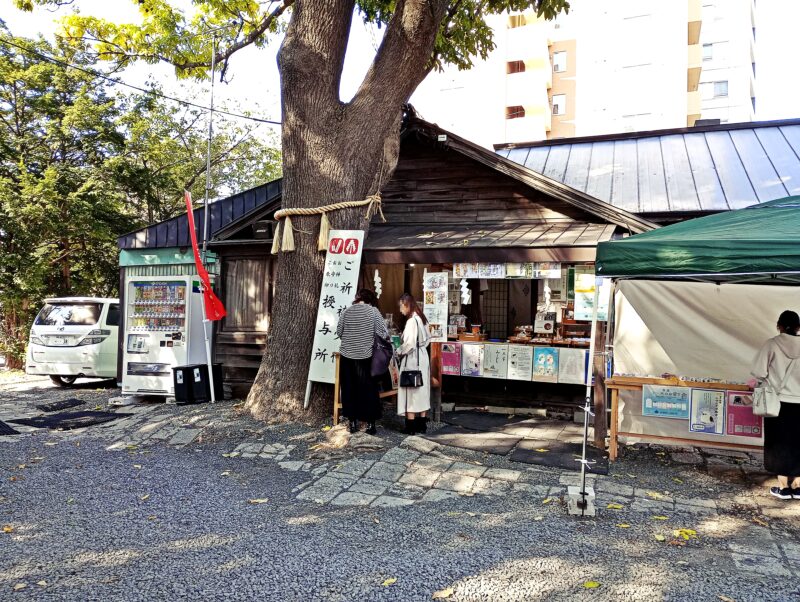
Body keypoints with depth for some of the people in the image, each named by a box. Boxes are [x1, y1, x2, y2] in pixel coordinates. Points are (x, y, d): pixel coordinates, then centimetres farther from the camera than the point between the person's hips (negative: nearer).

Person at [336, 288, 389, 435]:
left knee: (349, 389, 11)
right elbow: (382, 333, -9)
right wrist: (387, 338, 12)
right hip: (365, 357, -2)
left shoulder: (346, 311, 2)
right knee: (368, 390, 7)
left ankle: (353, 422, 18)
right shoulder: (373, 311, -5)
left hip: (347, 356, 2)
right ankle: (370, 423, 11)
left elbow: (338, 332, 5)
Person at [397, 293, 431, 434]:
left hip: (412, 359, -9)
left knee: (410, 391, -1)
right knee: (422, 390, 12)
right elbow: (427, 338, 17)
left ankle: (410, 426, 3)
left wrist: (400, 351, -7)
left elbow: (409, 343, -22)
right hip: (422, 357, 9)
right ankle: (421, 424, 19)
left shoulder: (411, 320, -18)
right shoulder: (421, 318, 9)